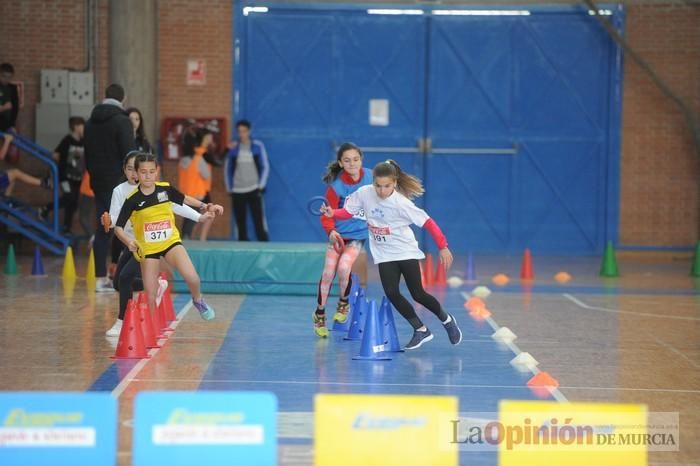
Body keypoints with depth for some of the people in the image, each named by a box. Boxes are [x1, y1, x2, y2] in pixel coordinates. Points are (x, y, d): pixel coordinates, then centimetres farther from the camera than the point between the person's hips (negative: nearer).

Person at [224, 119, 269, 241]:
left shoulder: (257, 146, 0)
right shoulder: (233, 148, 3)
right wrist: (229, 188, 5)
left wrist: (261, 186, -4)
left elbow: (265, 167, 3)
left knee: (259, 221, -8)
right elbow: (227, 169, 10)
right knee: (240, 223, 5)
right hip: (237, 191, 2)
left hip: (253, 190, -2)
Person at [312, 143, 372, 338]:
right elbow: (328, 214, -19)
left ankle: (344, 303, 10)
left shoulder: (369, 177, -11)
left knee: (344, 267, -19)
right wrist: (331, 231, -37)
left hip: (358, 234, 1)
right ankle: (319, 314, 16)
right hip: (338, 233, -1)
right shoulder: (336, 186, -20)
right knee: (328, 273, -4)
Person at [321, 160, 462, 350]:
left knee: (417, 294, -1)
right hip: (384, 255, 4)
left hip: (406, 252, -3)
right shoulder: (364, 194, -13)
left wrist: (443, 248, -19)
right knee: (392, 293, -11)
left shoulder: (401, 203, -23)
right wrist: (332, 213, -17)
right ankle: (421, 330, 4)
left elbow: (428, 223, -18)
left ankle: (447, 320, 26)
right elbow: (348, 211, 3)